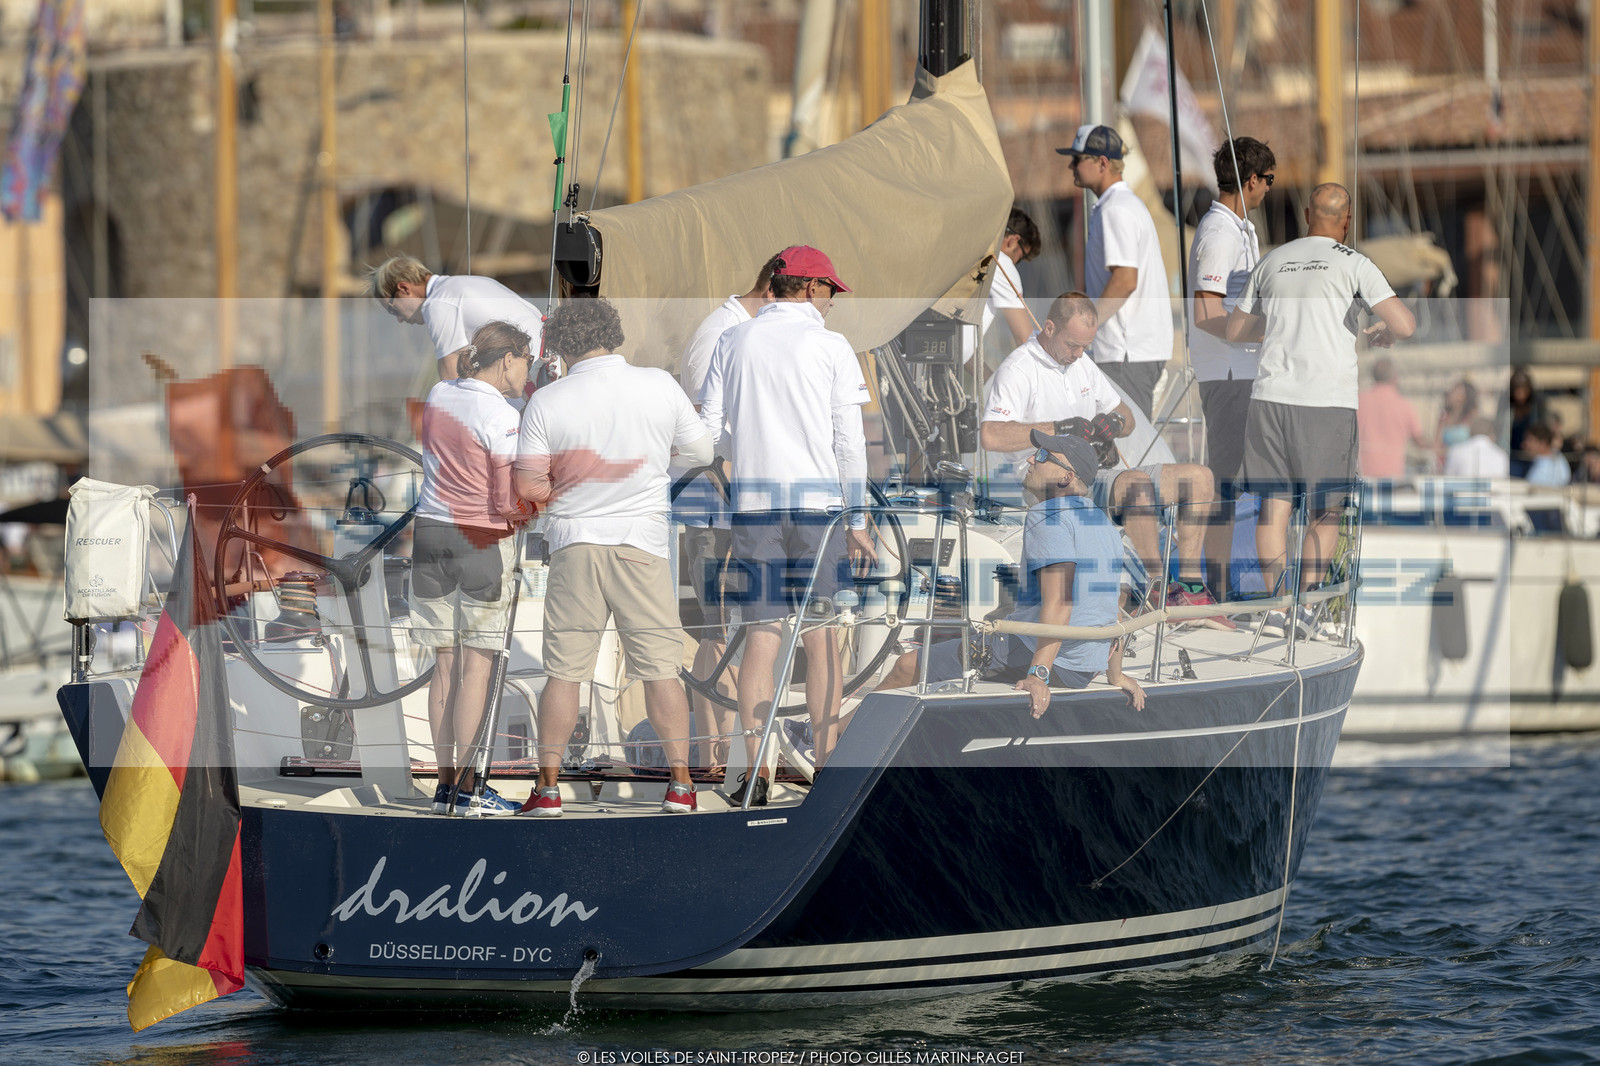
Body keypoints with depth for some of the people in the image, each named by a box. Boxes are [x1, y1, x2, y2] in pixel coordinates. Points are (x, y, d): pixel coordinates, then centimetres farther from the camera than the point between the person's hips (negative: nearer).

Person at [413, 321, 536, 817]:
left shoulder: (438, 396, 5)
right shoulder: (504, 418, -15)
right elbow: (512, 504, -16)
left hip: (431, 533, 6)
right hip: (483, 542, -6)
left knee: (444, 664, 11)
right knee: (477, 667, -2)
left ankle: (444, 782, 13)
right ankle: (468, 789, -2)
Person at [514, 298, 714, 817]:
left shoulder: (547, 401, -6)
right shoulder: (660, 385, -3)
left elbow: (528, 487, -8)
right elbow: (702, 454, 8)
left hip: (574, 545, 0)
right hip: (642, 542, 0)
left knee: (563, 672, 5)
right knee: (661, 669, 6)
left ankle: (548, 788, 7)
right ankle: (680, 784, 7)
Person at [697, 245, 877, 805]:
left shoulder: (733, 342, 8)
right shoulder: (831, 347, -1)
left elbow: (707, 428, 8)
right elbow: (849, 441, -2)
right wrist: (857, 522, 3)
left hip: (752, 501, 2)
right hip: (817, 500, -2)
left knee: (760, 632, 3)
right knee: (821, 634, 3)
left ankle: (753, 772, -2)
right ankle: (827, 769, 3)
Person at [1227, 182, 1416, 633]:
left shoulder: (1271, 262, 13)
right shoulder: (1353, 263, 0)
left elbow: (1234, 332, 23)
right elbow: (1405, 324, -10)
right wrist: (1383, 334, 13)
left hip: (1271, 393, 3)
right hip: (1328, 400, -3)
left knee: (1273, 505, 8)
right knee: (1325, 512, 7)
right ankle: (1306, 608, 0)